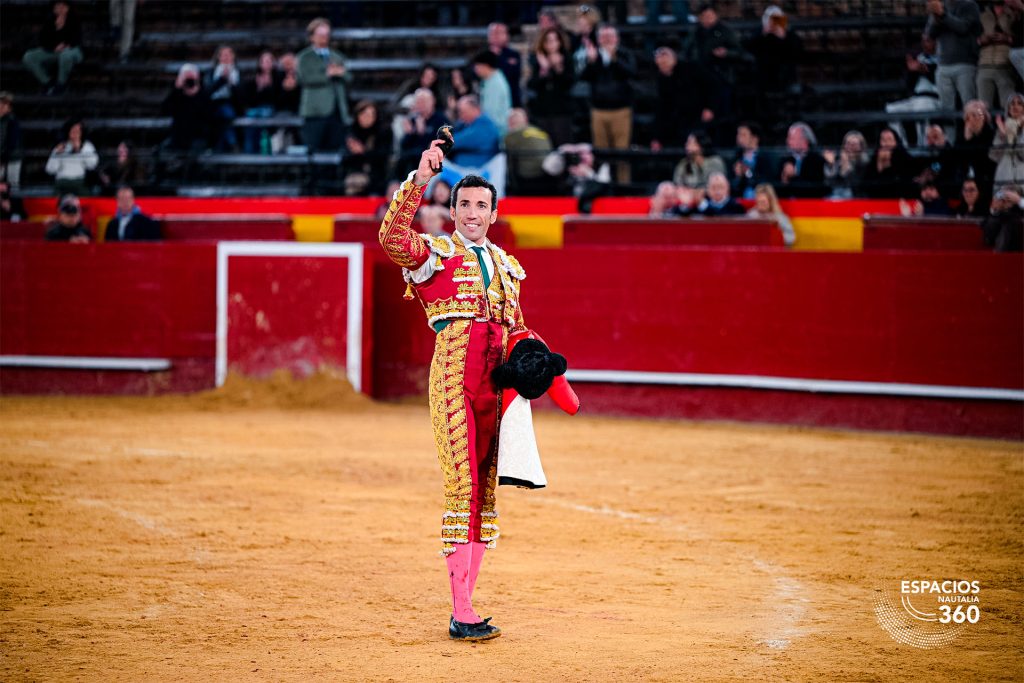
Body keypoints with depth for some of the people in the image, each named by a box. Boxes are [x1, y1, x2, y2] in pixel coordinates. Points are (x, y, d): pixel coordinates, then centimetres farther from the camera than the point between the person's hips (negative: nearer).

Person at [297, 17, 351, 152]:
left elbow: (349, 79, 12)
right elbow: (304, 78, -10)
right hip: (316, 111, -4)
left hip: (337, 111, 4)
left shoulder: (337, 57, 21)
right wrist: (327, 75, -13)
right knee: (314, 151, -10)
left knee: (334, 149, 0)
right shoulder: (304, 57, 7)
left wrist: (341, 73, -9)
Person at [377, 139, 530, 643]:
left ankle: (465, 606, 13)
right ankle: (461, 614, -12)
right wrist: (419, 180, -24)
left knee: (484, 491, 7)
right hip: (453, 377, -6)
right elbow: (392, 237, -19)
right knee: (461, 488, -12)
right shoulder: (434, 253, 2)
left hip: (495, 383, 7)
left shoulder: (506, 265, 20)